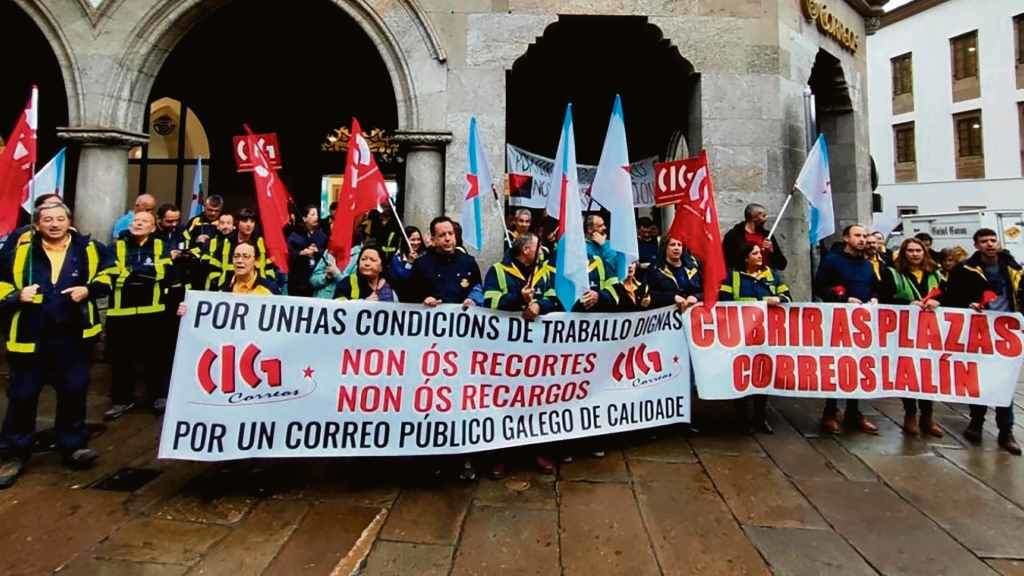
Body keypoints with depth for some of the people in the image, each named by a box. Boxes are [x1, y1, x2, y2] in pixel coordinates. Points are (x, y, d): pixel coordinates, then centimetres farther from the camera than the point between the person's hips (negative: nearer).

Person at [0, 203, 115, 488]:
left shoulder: (88, 249, 0)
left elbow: (107, 275, 13)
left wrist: (89, 289, -5)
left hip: (73, 336, 1)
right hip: (30, 336, 0)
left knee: (73, 391, 9)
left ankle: (73, 445, 25)